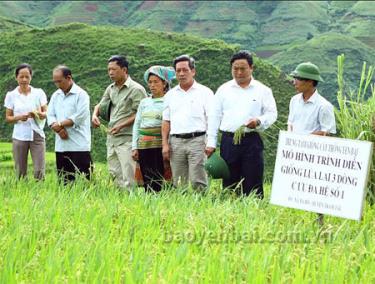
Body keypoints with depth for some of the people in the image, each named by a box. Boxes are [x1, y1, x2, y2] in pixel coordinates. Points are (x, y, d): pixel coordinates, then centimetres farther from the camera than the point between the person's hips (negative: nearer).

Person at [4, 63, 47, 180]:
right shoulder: (11, 95, 4)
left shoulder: (39, 93, 4)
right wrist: (19, 117, -16)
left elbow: (46, 113, 3)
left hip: (37, 135, 0)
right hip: (19, 137, 0)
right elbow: (7, 118, 5)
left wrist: (38, 114, -20)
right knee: (20, 172, 1)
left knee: (39, 171, -8)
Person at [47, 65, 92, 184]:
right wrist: (59, 129, -10)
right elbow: (50, 116, 9)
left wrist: (60, 124, -9)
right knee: (64, 181, 7)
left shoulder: (81, 94, -4)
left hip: (79, 146, -6)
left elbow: (80, 117, -14)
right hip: (60, 146, 6)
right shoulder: (55, 95, 16)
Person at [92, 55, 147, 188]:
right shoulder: (110, 89, 14)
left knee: (128, 178, -11)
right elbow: (101, 105, 26)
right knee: (114, 174, 9)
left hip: (127, 139, -8)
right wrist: (95, 115, 3)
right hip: (111, 138, 8)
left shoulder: (136, 89, -8)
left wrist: (122, 125, -18)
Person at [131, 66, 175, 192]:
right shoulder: (144, 102, 16)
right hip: (143, 145, 5)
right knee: (146, 181, 3)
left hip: (159, 144, -5)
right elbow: (136, 125, 17)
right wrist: (134, 147, 10)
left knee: (157, 181, -11)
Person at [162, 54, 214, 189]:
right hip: (176, 141, 4)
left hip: (197, 140, -4)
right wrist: (165, 144, 5)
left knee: (198, 182, -10)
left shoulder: (205, 92, 5)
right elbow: (166, 121, 16)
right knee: (178, 184, 3)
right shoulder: (170, 95, 17)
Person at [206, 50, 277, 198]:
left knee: (253, 185, -4)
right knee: (229, 184, 4)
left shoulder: (263, 90, 7)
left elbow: (272, 113, 6)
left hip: (252, 140, -2)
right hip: (228, 140, 2)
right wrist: (211, 143, 4)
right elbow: (214, 116, 11)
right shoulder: (223, 89, 12)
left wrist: (259, 122, -16)